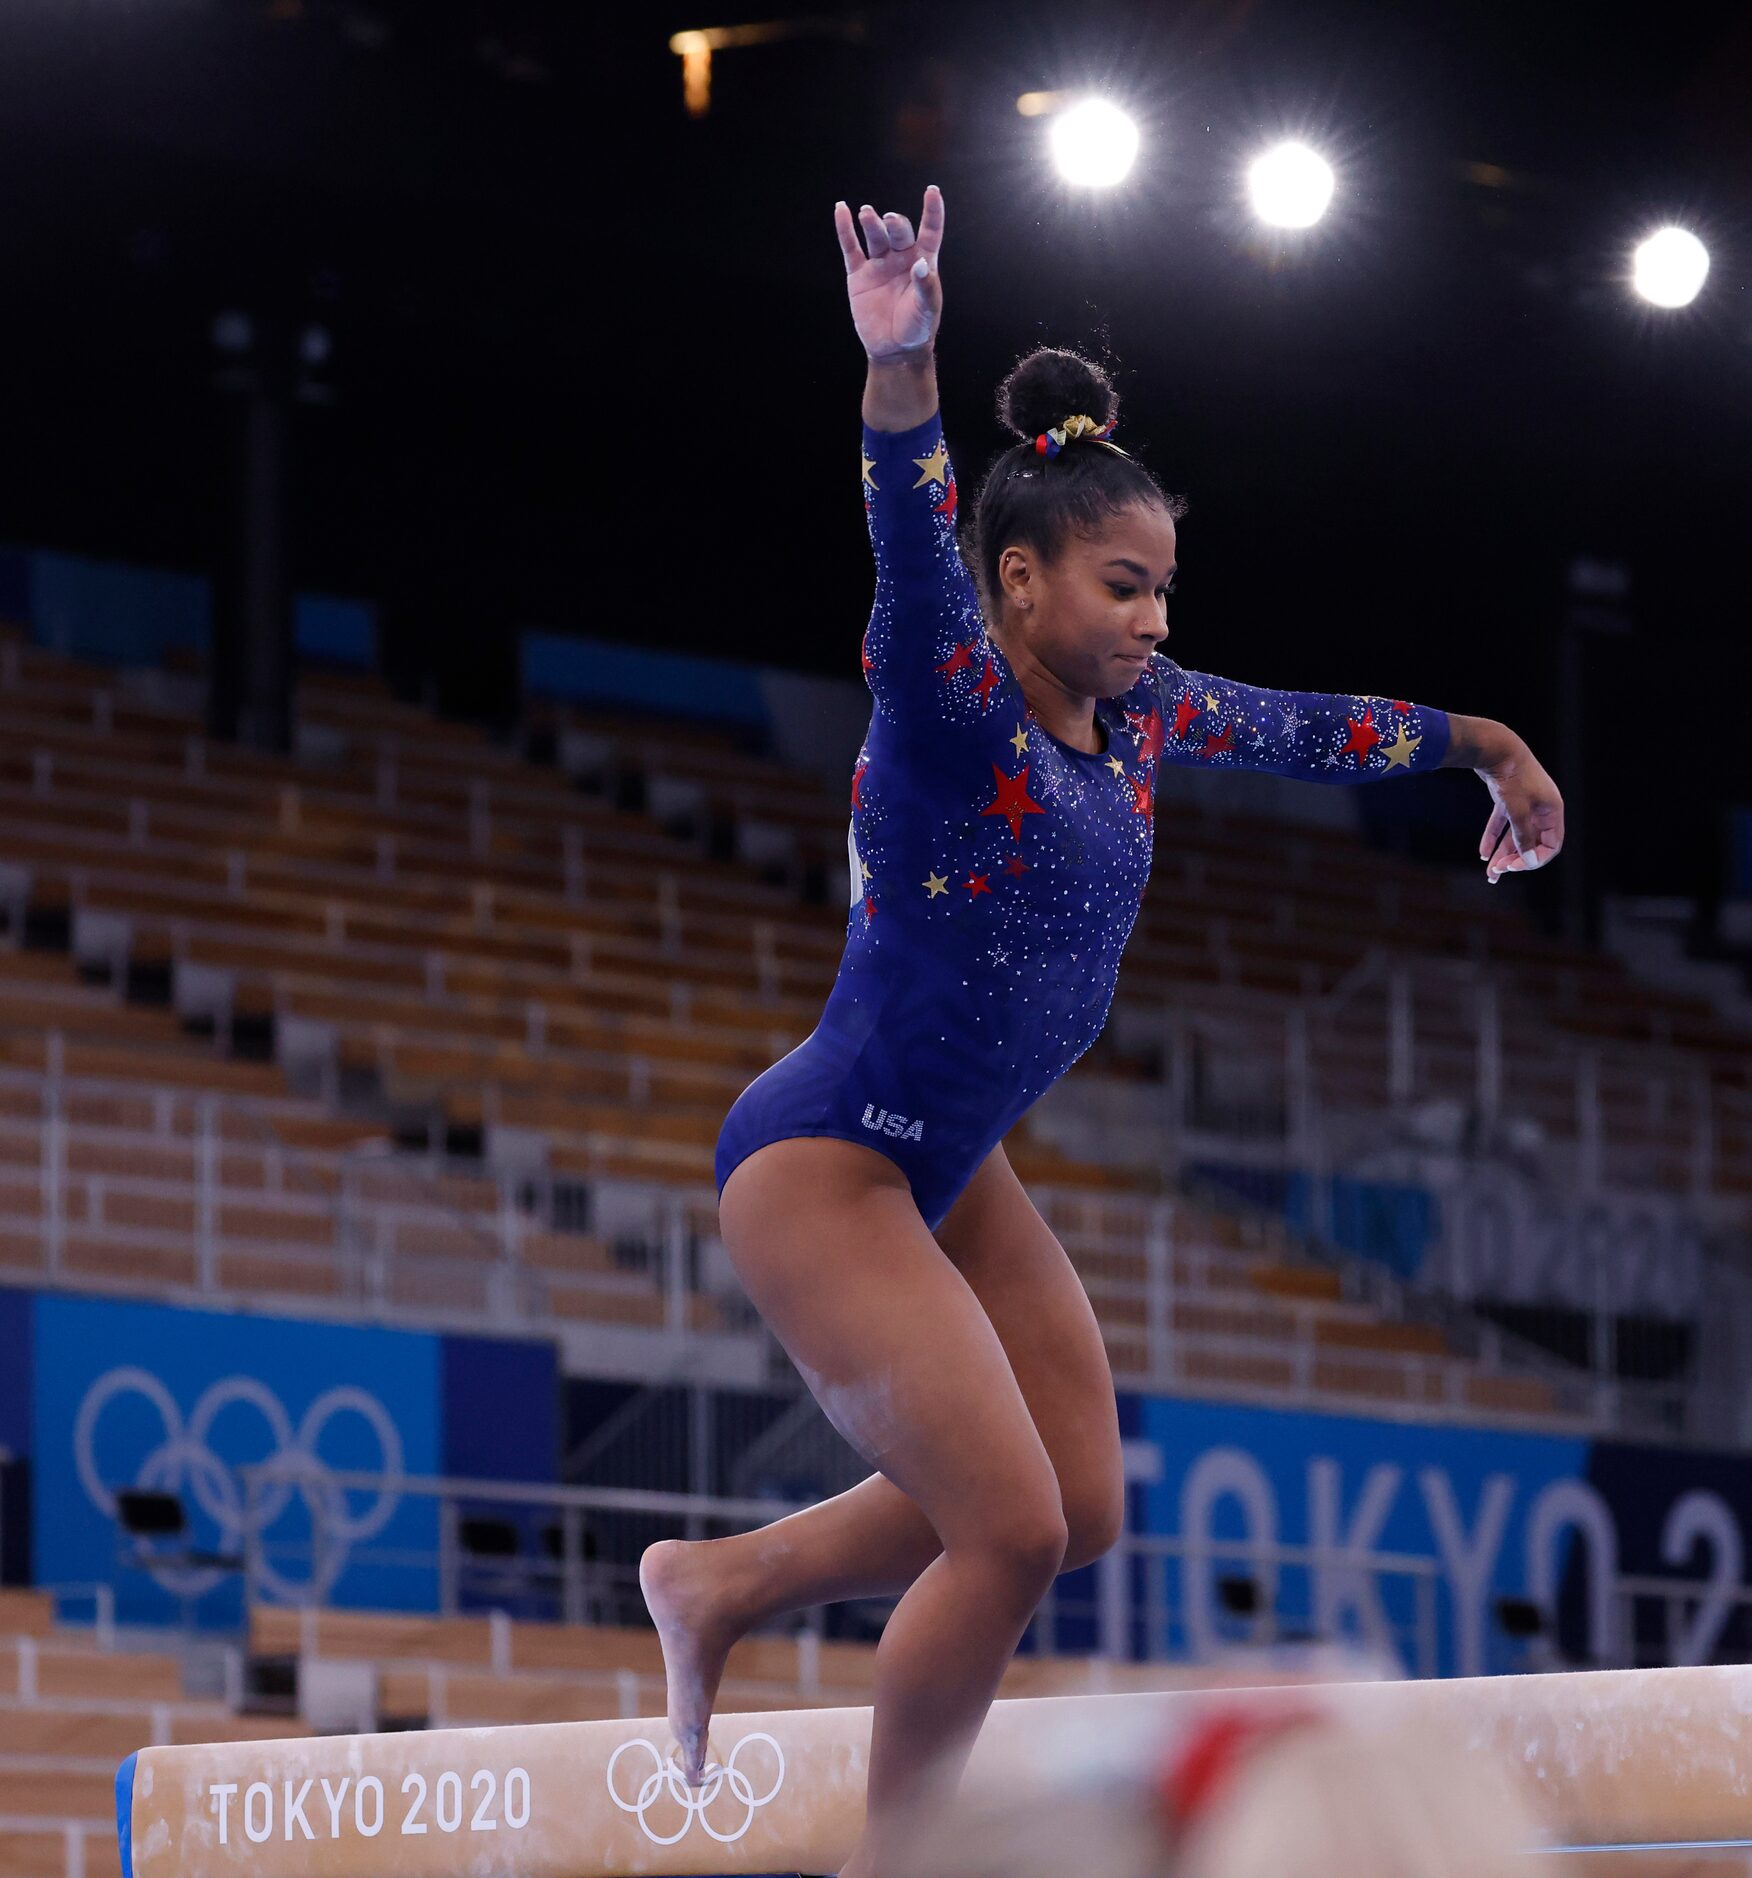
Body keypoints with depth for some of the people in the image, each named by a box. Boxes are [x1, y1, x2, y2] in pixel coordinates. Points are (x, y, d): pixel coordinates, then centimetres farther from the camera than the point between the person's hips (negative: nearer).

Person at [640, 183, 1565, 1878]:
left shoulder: (1132, 717, 4)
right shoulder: (950, 702, -19)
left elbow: (1307, 729, 21)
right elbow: (909, 547, -39)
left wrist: (1486, 747, 32)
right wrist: (900, 363, -57)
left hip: (951, 1169, 9)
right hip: (821, 1161, -9)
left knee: (1079, 1508, 11)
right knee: (1009, 1528, -13)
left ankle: (720, 1580, 25)